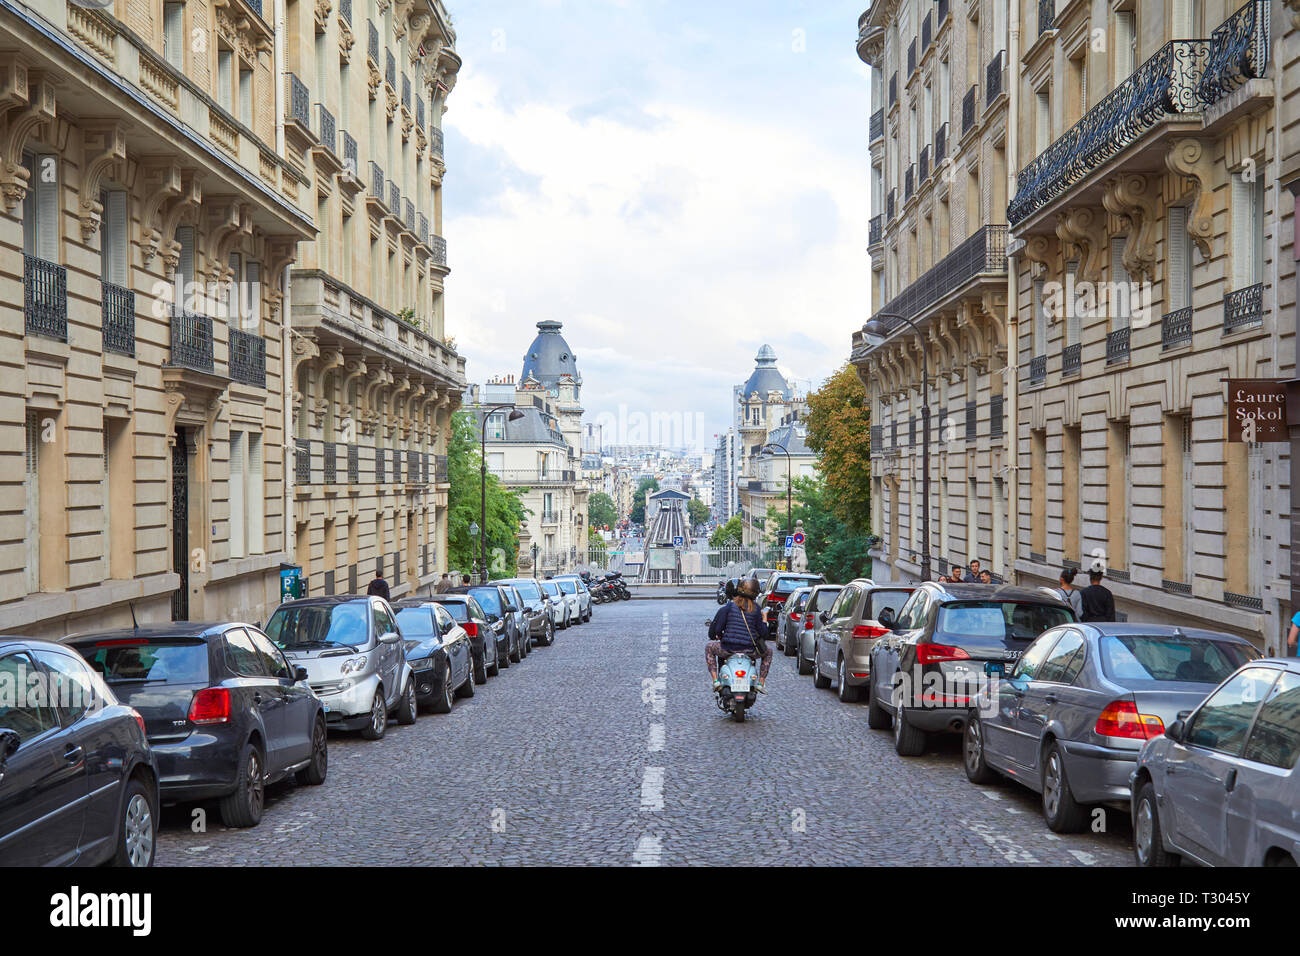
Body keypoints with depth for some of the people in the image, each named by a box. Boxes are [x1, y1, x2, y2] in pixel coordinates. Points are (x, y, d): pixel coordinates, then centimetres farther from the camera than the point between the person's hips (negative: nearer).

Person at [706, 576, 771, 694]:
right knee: (768, 651, 32)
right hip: (750, 650, 1)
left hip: (728, 649, -1)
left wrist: (713, 636, 16)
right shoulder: (755, 609, -2)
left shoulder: (729, 606, -6)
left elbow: (717, 627, -6)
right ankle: (761, 682, 23)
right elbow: (762, 633, 1)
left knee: (709, 647, 29)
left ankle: (715, 680, 14)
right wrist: (764, 619, 18)